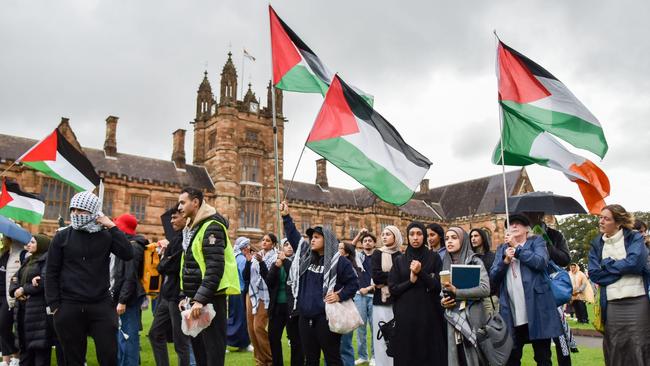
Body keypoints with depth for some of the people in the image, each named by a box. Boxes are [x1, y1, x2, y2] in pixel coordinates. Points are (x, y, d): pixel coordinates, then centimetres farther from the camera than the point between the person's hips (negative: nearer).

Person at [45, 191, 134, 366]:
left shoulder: (106, 235, 3)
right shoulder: (62, 236, 2)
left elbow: (128, 254, -11)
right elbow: (51, 273, 3)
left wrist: (112, 227, -11)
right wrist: (54, 305, -3)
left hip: (102, 305, 0)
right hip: (69, 307, 0)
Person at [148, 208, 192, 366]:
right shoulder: (177, 237, 14)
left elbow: (172, 266, -22)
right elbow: (165, 265, 11)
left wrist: (162, 262, -4)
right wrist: (164, 253, -6)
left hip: (179, 295, -10)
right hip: (167, 294, 10)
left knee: (180, 341, 0)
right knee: (155, 334, 18)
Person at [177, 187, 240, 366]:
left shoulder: (211, 227, -14)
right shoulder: (192, 228, 16)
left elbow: (215, 268, -22)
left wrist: (200, 299, -26)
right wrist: (187, 296, 17)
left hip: (210, 298, -10)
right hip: (196, 298, 10)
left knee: (213, 348, -5)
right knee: (198, 346, 15)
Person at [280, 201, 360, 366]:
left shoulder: (338, 261, -6)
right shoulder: (305, 255, 11)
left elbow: (353, 283, -2)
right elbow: (293, 236, 17)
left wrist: (340, 296, -14)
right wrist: (286, 217, 12)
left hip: (326, 317, -6)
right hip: (305, 317, 6)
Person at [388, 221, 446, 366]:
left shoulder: (434, 258, 4)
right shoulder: (399, 260, 7)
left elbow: (439, 286, -5)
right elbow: (392, 289, 1)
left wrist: (421, 273, -17)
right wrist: (411, 281, -13)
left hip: (429, 314, -1)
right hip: (405, 315, 1)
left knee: (430, 354, 1)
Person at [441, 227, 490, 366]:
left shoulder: (475, 261, -2)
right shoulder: (446, 264, 11)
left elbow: (485, 289, -14)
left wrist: (456, 292, -18)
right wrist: (442, 301, -3)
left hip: (472, 318, -4)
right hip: (453, 319, 4)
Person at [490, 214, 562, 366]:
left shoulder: (536, 241, 8)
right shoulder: (502, 248, 18)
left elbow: (541, 262, -12)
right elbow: (493, 276, 8)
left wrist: (517, 247, -8)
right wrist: (505, 260, -8)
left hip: (536, 308, -3)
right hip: (512, 313, 4)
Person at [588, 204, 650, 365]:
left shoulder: (635, 238, 2)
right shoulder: (597, 244, 12)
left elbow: (635, 262, -16)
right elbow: (594, 273, 0)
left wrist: (607, 264, -3)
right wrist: (623, 268, -7)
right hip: (612, 304, 3)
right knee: (614, 351, 6)